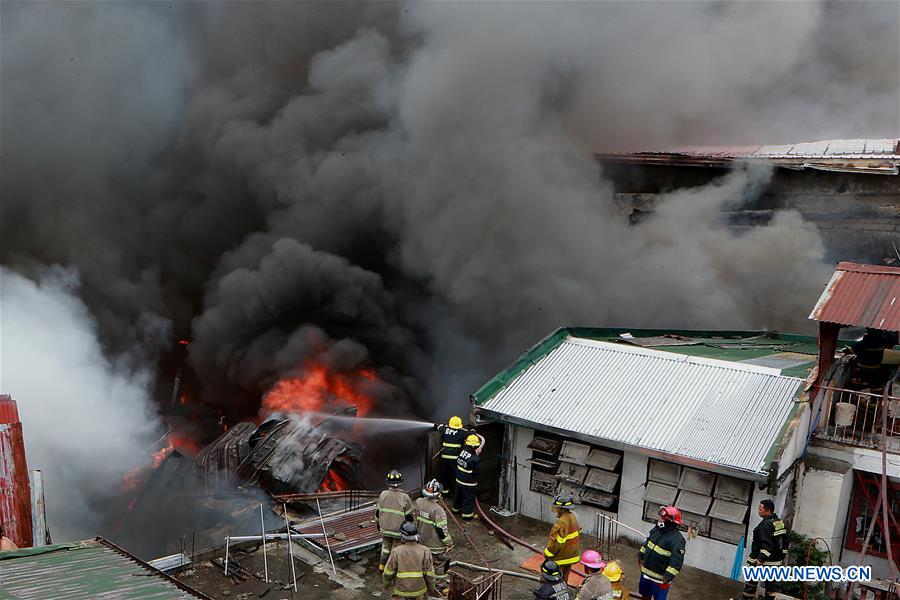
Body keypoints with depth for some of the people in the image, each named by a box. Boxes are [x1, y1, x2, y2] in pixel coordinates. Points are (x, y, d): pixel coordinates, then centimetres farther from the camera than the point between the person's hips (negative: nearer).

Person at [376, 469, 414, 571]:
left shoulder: (383, 495, -11)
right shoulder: (404, 497, -21)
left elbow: (377, 511, 0)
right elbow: (409, 516, -12)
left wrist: (378, 524, 17)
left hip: (384, 528, 3)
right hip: (399, 530, -3)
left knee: (386, 545, 26)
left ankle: (382, 565, 38)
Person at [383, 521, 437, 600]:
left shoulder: (396, 552, -16)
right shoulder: (425, 551, -15)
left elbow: (388, 572, -7)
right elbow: (429, 574, -10)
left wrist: (386, 583, 13)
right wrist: (431, 588, 7)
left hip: (401, 591, 0)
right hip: (420, 590, 1)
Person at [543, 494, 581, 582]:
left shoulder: (561, 523, -31)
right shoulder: (573, 517, -3)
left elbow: (555, 542, -27)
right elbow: (577, 533, 12)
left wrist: (546, 554, -13)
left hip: (561, 557, -8)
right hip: (571, 554, 8)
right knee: (564, 579, 23)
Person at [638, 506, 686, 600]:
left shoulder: (677, 539, -26)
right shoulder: (656, 529, -1)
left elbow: (677, 560, -28)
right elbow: (647, 542, 15)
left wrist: (669, 575, -31)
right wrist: (641, 555, 21)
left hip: (660, 577, -7)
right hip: (646, 571, 7)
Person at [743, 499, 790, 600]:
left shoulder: (766, 524, -20)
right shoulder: (780, 522, 8)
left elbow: (766, 545, -27)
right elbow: (785, 542, 15)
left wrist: (760, 560, -29)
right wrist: (781, 556, 22)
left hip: (763, 560, -8)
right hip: (776, 561, 8)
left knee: (752, 580, 4)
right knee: (772, 583, 14)